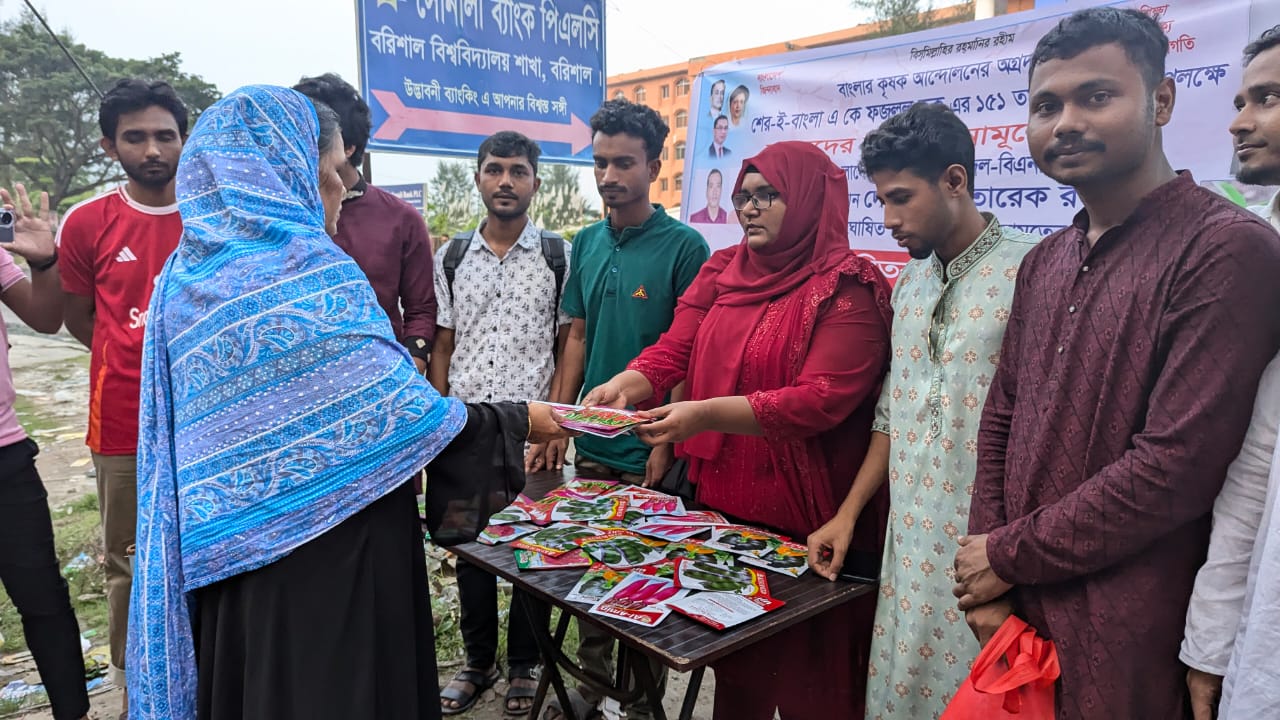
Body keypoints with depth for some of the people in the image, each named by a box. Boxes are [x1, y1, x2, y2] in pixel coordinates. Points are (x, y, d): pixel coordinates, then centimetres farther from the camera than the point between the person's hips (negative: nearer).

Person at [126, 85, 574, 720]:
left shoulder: (186, 274, 4)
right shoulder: (312, 269, -19)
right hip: (325, 550, -7)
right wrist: (519, 421, -8)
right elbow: (409, 414, -20)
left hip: (227, 545, 7)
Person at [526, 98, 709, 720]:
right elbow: (578, 336, 11)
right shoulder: (586, 243, 7)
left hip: (648, 453, -5)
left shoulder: (683, 246, -10)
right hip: (590, 443, 6)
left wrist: (667, 441, -15)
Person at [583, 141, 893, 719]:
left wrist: (705, 415, -31)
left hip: (803, 519, -5)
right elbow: (671, 352, 1)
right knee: (731, 658, 21)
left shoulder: (847, 288, -12)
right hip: (720, 501, 6)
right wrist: (623, 386, -20)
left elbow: (824, 398, -22)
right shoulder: (721, 272, 7)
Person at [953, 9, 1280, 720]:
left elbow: (1177, 467, -20)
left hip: (1125, 642, -6)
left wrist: (1008, 555, -11)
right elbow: (1000, 422, 8)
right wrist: (988, 587, -2)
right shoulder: (1045, 262, 9)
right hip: (1014, 613, 6)